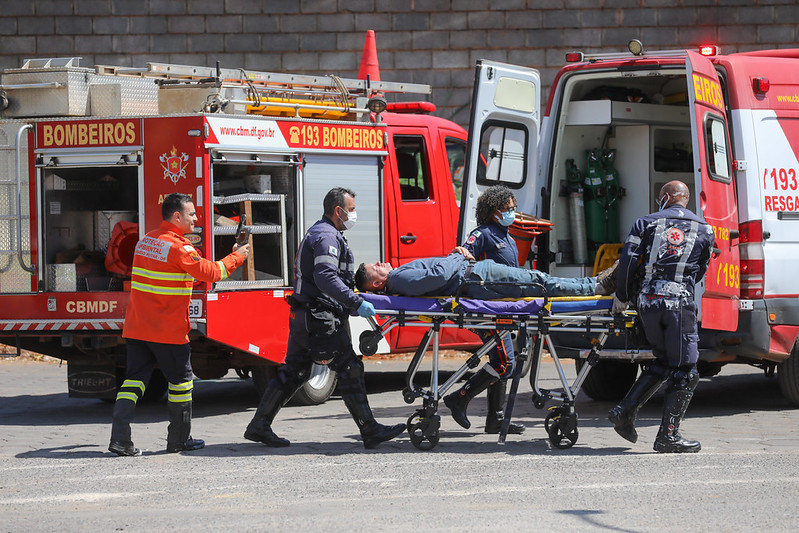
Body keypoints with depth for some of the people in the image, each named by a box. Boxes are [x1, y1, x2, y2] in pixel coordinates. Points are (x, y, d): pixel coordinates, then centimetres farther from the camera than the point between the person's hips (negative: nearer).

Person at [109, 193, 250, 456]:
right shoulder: (178, 247, -15)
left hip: (136, 327, 7)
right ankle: (179, 439, 17)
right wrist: (236, 257, 1)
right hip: (168, 330, -7)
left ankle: (119, 437, -7)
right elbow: (211, 272, -14)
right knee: (181, 380, 9)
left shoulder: (146, 241, 11)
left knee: (135, 378, 5)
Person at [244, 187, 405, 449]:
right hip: (320, 318, -11)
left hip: (303, 317, 11)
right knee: (350, 369, -6)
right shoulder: (327, 236, -13)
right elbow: (326, 278, -26)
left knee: (294, 373, 12)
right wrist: (356, 303, -28)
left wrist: (353, 299, 26)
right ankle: (370, 430, -4)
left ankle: (259, 426, 13)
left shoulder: (317, 233, 21)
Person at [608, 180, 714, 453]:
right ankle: (668, 435, -3)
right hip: (680, 302, -3)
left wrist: (622, 297, 12)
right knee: (684, 370, 2)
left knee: (663, 362, 20)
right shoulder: (704, 230, 14)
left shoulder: (647, 223, 11)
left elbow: (628, 261, 1)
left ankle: (625, 411, 13)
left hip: (647, 300, 3)